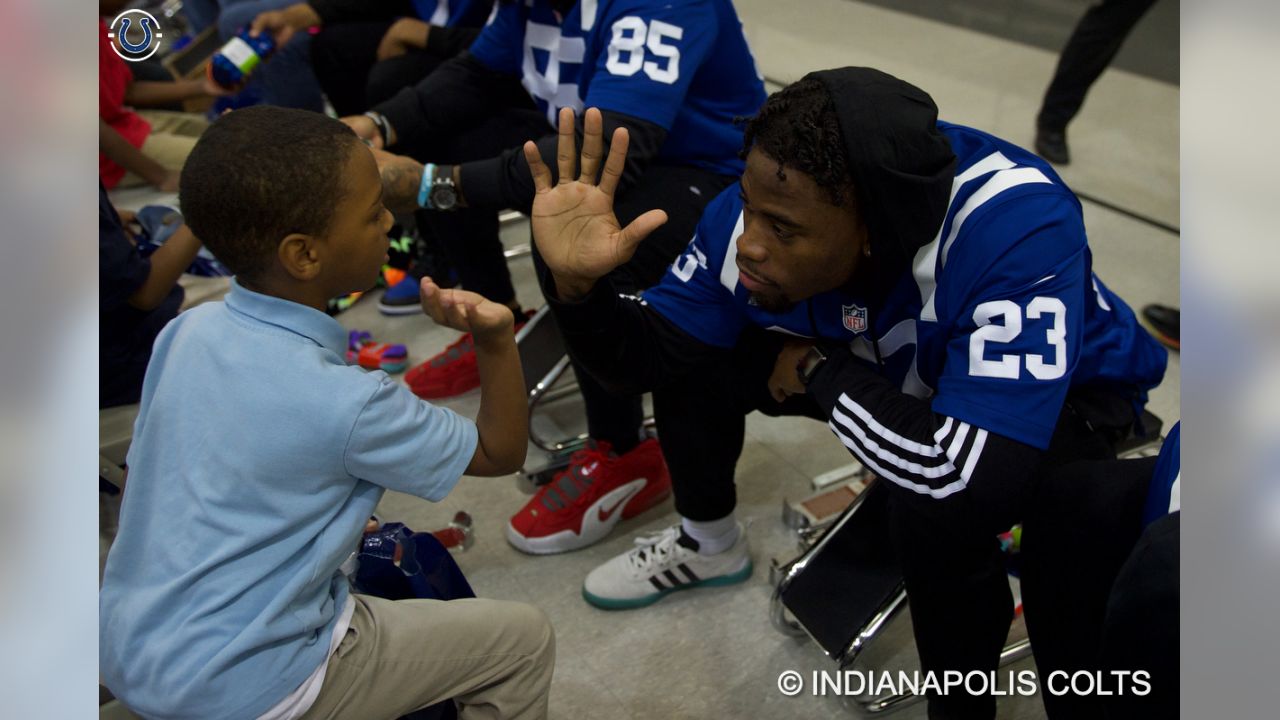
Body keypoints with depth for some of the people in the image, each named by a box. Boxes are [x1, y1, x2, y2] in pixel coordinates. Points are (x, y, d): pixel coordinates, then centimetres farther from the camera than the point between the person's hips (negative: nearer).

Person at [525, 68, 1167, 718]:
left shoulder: (1018, 227, -40)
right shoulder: (768, 205, -24)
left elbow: (972, 475, -46)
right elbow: (647, 356, -14)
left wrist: (821, 372, -31)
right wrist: (578, 283, -35)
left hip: (1060, 395, -4)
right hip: (893, 369, 5)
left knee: (938, 509, -35)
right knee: (690, 361, -7)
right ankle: (708, 543, 22)